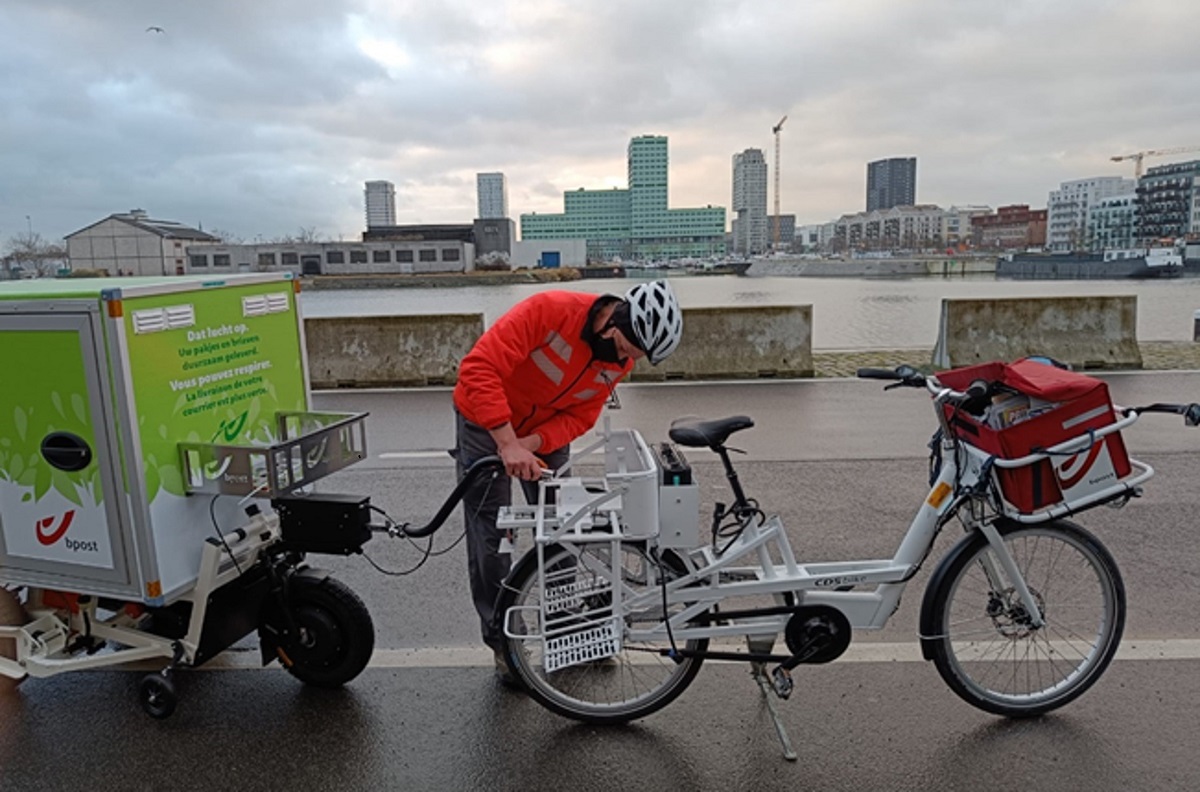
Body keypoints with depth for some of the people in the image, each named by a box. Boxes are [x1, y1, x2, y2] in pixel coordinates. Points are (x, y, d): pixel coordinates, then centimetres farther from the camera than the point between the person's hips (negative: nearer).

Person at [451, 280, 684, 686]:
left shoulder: (621, 359, -15)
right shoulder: (549, 310, -34)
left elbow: (580, 417, -11)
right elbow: (479, 369, -39)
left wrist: (532, 444, -30)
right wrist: (508, 442, -46)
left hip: (546, 431, 5)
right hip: (486, 423, -5)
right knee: (490, 537, 0)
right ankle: (504, 644, 16)